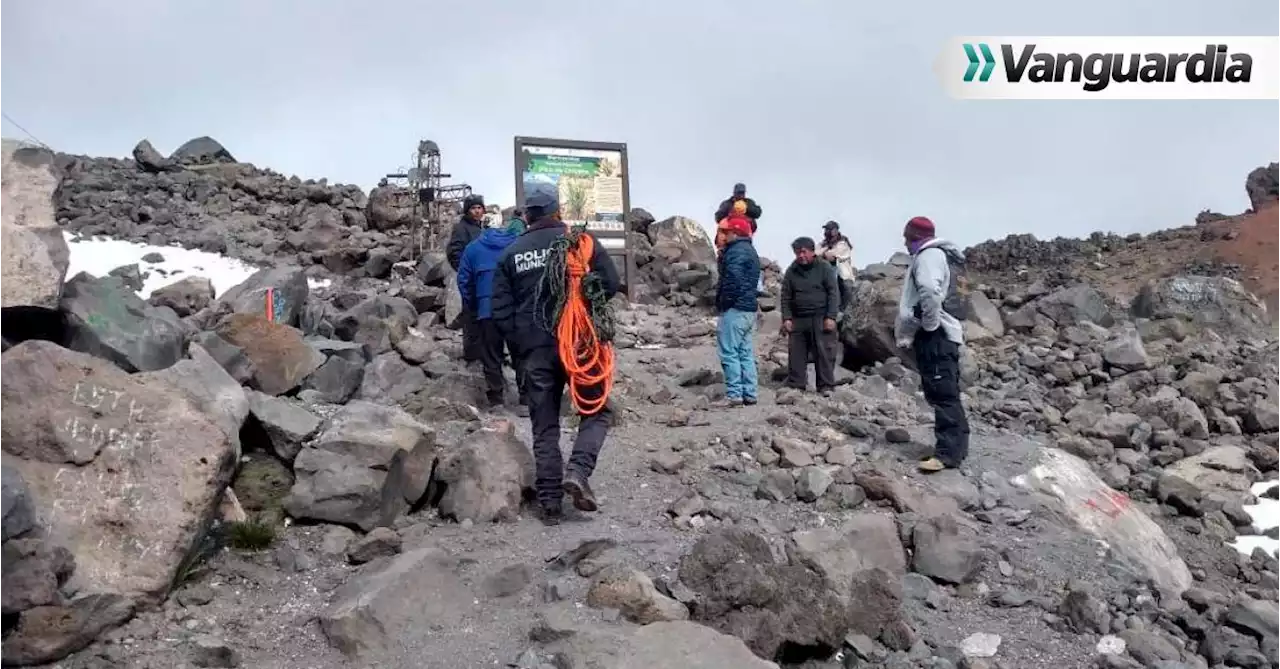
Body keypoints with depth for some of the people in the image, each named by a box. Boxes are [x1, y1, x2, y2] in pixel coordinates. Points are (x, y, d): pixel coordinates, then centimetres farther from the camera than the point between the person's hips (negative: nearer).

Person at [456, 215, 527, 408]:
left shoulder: (474, 247, 10)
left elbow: (464, 280, 11)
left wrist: (471, 306, 20)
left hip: (487, 311, 1)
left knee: (491, 358, 9)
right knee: (522, 356, 9)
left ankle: (496, 400, 10)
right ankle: (526, 399, 9)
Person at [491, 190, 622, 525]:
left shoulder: (511, 253, 8)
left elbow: (501, 308, 5)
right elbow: (611, 283, -4)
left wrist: (521, 341, 13)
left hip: (534, 350, 3)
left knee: (544, 425, 10)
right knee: (597, 411, 10)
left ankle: (550, 501, 8)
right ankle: (577, 471, -12)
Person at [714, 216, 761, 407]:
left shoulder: (736, 251, -14)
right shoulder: (750, 251, 19)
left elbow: (733, 280, -25)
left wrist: (724, 302, -15)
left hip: (735, 309, -10)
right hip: (749, 309, 10)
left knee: (729, 353, -7)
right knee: (746, 353, 12)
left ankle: (734, 394, -8)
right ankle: (750, 394, 14)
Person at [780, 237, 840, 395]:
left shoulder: (824, 268, 1)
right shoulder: (791, 271, 11)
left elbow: (833, 293, -3)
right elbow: (786, 297, 10)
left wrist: (831, 317, -10)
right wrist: (786, 318, 0)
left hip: (821, 319, -3)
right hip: (798, 319, 3)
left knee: (824, 353, -4)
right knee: (796, 354, 1)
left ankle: (826, 386, 2)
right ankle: (795, 386, 8)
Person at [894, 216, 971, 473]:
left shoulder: (929, 255, -9)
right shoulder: (939, 255, 23)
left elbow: (930, 291, -28)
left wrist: (930, 324, -17)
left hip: (935, 335, -11)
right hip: (943, 333, 11)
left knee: (941, 392, -13)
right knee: (946, 392, 13)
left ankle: (948, 452, -15)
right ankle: (955, 445, 19)